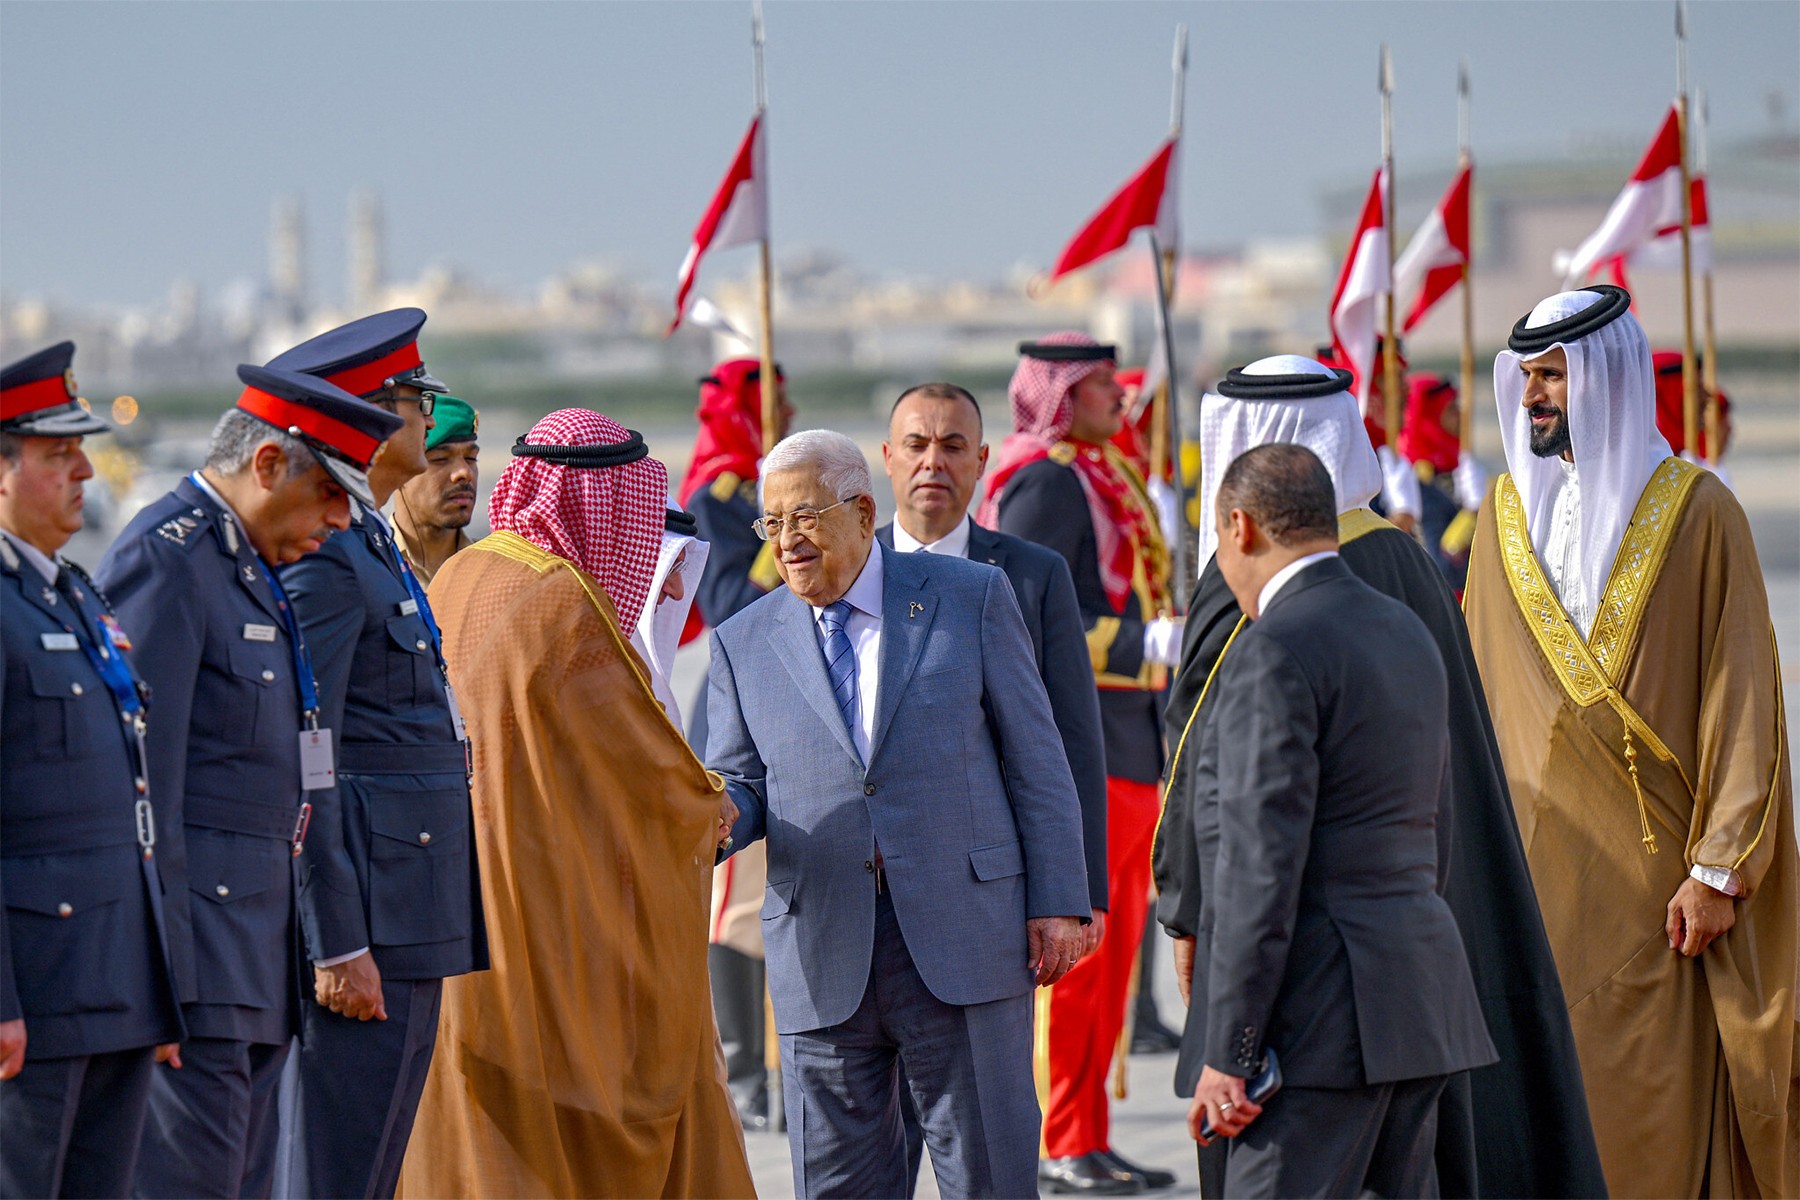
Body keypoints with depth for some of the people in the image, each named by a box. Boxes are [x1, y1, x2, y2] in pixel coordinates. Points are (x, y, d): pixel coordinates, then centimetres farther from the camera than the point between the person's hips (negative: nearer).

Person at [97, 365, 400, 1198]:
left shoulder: (252, 567, 18)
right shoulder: (166, 556, -13)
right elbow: (142, 766, -17)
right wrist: (160, 960, -20)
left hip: (257, 919, 10)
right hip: (195, 920, -10)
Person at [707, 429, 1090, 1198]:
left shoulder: (970, 599, 4)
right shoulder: (745, 644, 9)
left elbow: (1035, 759, 4)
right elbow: (742, 784, 9)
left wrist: (1058, 903, -2)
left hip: (964, 938, -2)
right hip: (824, 957, 2)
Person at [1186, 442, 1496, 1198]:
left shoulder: (1275, 653, -13)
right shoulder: (1406, 634, 16)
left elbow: (1262, 866, -18)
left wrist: (1227, 1053, -17)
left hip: (1322, 1018, -9)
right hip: (1420, 988, 9)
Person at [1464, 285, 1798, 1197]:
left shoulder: (1695, 511, -3)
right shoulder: (1508, 508, 11)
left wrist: (1721, 866, -11)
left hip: (1648, 868, -4)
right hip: (1532, 868, 4)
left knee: (1655, 1119, -5)